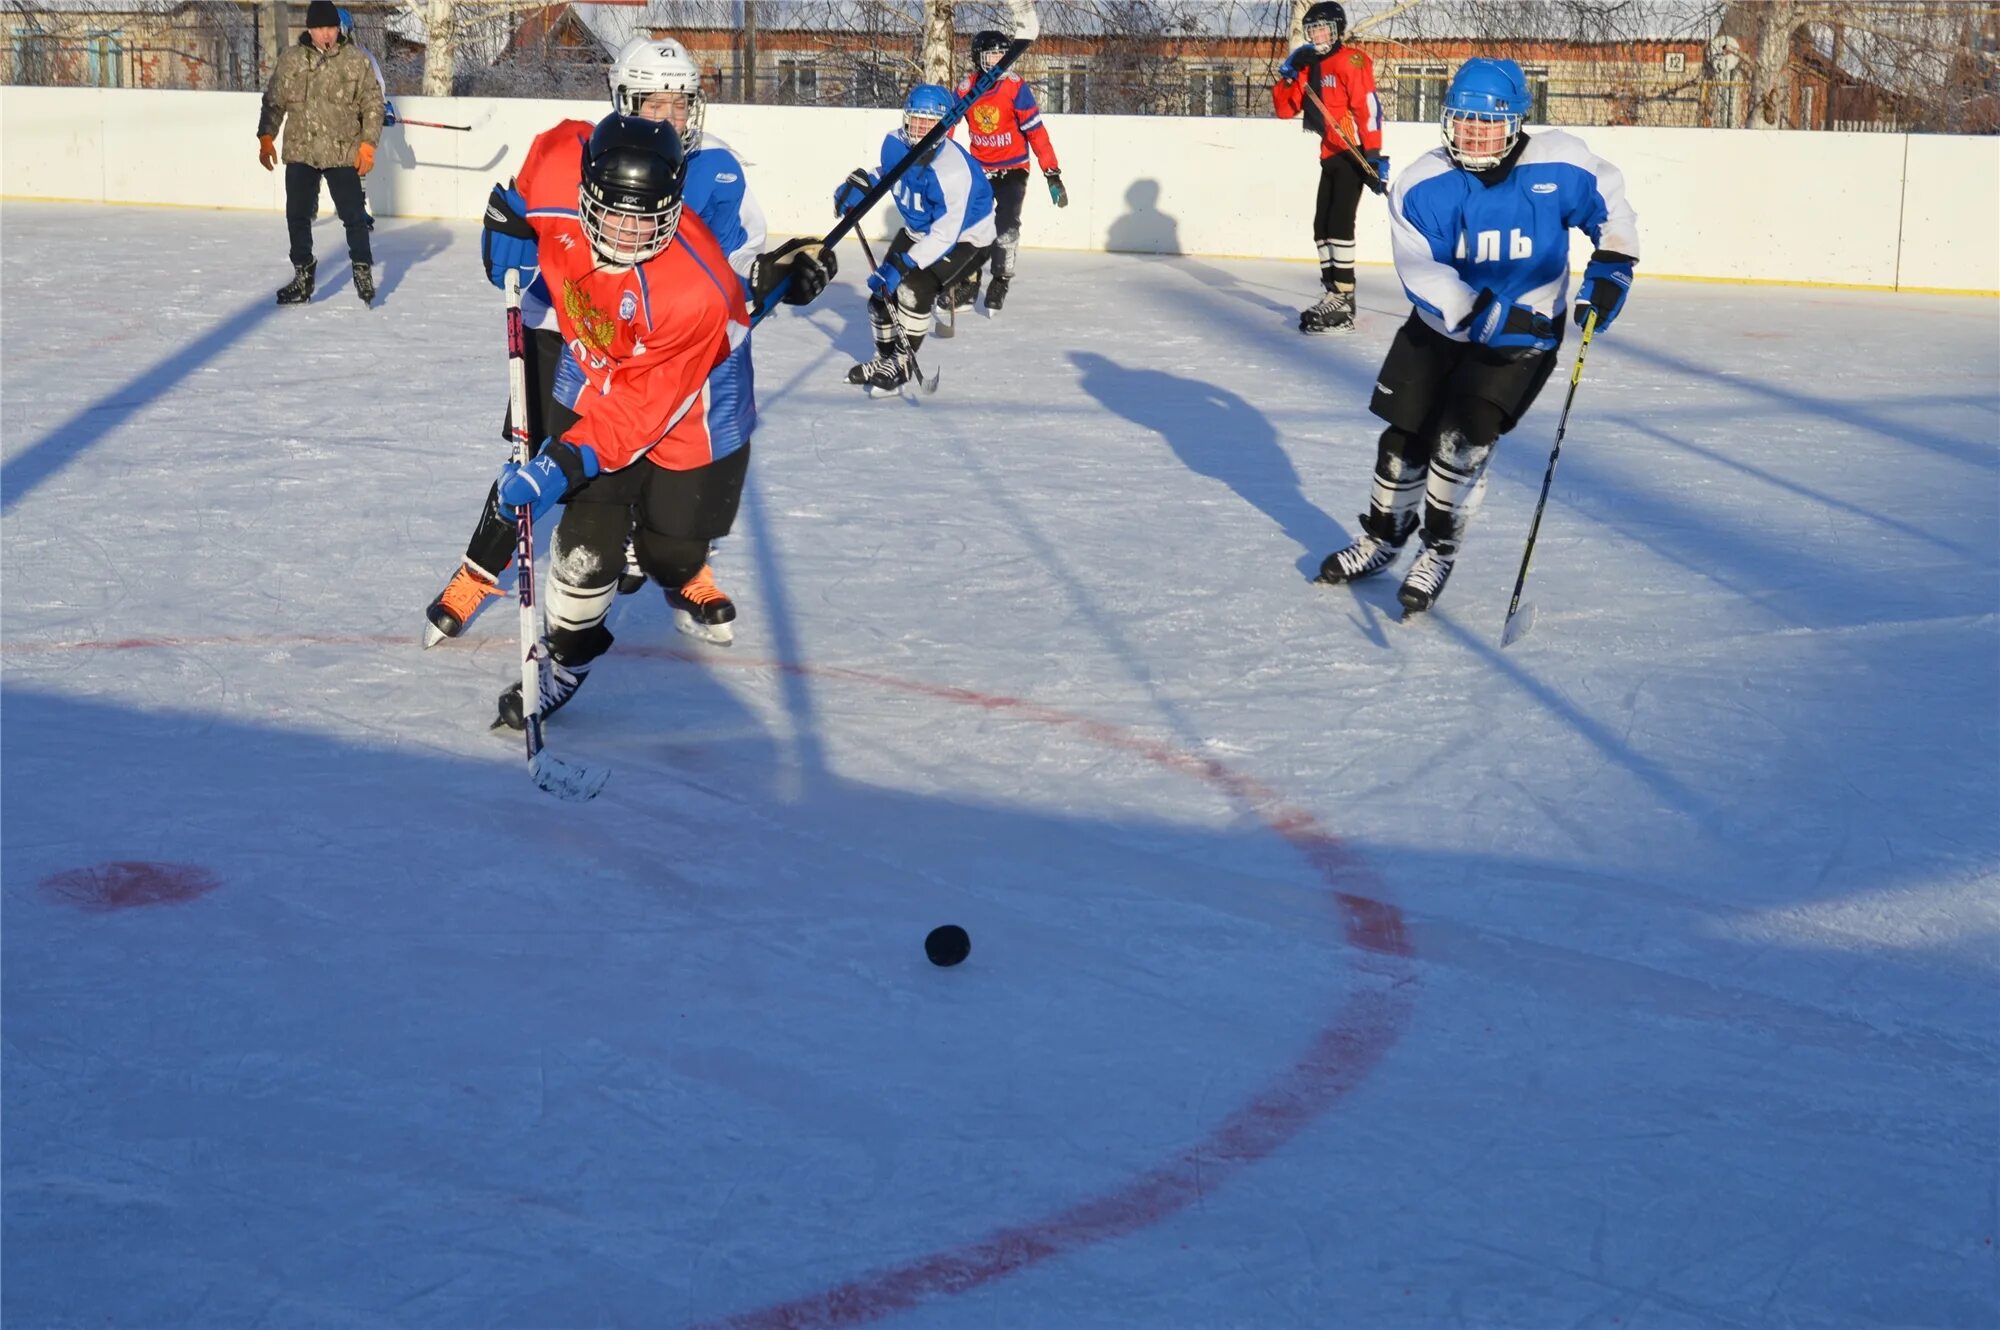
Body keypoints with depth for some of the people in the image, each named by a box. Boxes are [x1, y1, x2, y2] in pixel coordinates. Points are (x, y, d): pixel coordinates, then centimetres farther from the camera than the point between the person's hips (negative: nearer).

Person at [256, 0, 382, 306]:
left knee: (354, 215, -1)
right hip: (300, 153, 2)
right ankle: (302, 275, 18)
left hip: (344, 154, -2)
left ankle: (363, 271, 15)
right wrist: (266, 138, 1)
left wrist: (368, 144, -7)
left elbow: (373, 105, 0)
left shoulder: (357, 60, -3)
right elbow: (274, 101, 8)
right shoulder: (290, 60, 2)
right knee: (297, 215, 5)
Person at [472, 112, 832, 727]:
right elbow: (558, 144, -1)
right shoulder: (561, 171, -29)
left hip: (690, 406, -3)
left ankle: (682, 577, 48)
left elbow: (641, 406, -32)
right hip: (591, 382, 3)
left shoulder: (695, 293, -40)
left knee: (669, 555, 10)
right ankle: (568, 653, 17)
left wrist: (563, 465, -35)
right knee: (587, 545, -6)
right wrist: (511, 225, 2)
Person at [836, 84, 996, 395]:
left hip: (964, 237, -7)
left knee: (914, 289, -26)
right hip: (918, 230, 7)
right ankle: (886, 358, 29)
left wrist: (902, 266, -39)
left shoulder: (953, 171, -37)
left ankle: (902, 364, -7)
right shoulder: (894, 143, -16)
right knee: (882, 291, 4)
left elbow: (944, 236, -35)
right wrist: (861, 183, -6)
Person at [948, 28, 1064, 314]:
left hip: (1012, 169, -3)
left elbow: (1036, 132, -14)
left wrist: (1052, 173, -16)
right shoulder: (965, 87, -7)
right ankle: (967, 287, 11)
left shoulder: (1016, 87, -15)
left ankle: (1000, 284, 2)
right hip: (979, 169, 3)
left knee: (1006, 228, -14)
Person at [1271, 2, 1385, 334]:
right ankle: (1333, 294, 16)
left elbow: (1368, 108, -18)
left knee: (1339, 222, -16)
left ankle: (1343, 303, -19)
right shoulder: (1308, 66, 15)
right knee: (1322, 226, 9)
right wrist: (1289, 75, -5)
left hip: (1353, 155, -9)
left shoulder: (1351, 61, -11)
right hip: (1329, 156, 9)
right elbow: (1285, 110, 12)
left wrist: (1374, 155, -24)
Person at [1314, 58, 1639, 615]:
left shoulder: (1560, 163, -14)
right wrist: (1481, 313, -35)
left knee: (1462, 435, -17)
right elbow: (1420, 272, -23)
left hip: (1525, 336, -2)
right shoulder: (1422, 186, -15)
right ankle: (1383, 537, 33)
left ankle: (1439, 551, 0)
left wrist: (1611, 268, -8)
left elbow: (1611, 206, 3)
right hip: (1439, 328, 2)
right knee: (1406, 434, 9)